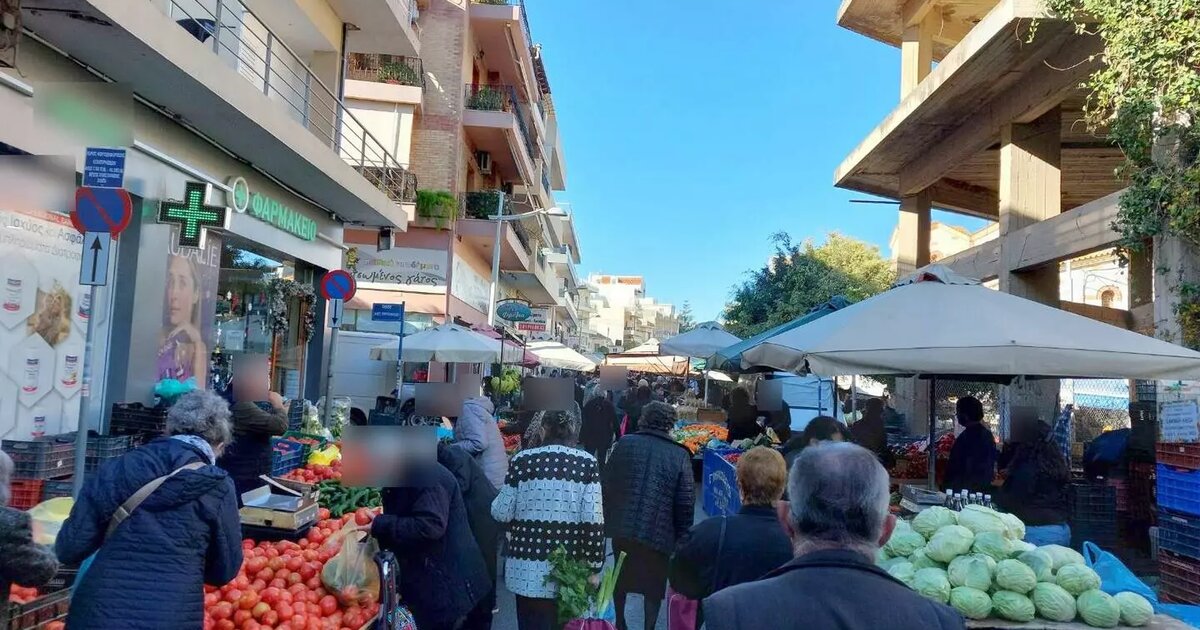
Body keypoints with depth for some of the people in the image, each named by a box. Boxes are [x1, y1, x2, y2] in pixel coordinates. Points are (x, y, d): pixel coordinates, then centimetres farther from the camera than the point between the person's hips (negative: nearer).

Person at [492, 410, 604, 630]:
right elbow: (593, 521, -8)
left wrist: (499, 498, 22)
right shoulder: (587, 463, -2)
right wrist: (594, 568, -1)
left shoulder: (522, 460, -2)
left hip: (527, 572, 0)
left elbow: (502, 513, 0)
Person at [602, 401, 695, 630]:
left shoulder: (624, 443, -2)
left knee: (621, 577, 24)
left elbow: (607, 484, 0)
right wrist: (682, 537, 3)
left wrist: (607, 518, 12)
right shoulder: (680, 455, -6)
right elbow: (686, 502, -8)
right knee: (654, 584, 16)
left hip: (622, 526, 3)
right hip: (658, 531, -3)